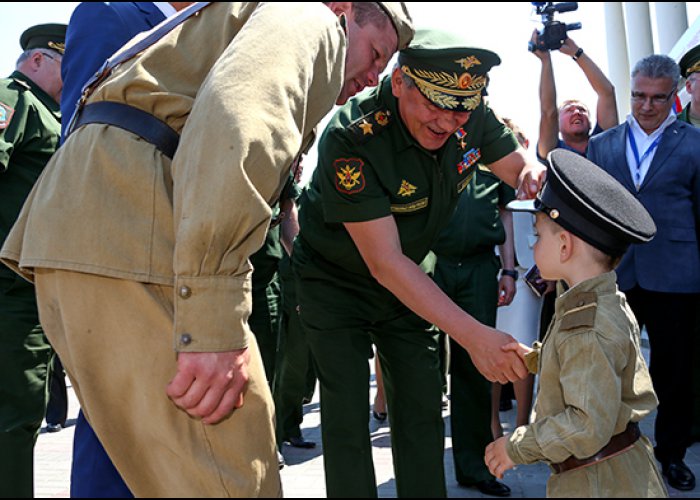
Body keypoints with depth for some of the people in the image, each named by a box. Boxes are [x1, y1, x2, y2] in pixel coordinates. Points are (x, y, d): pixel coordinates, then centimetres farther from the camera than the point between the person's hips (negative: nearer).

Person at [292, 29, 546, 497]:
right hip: (336, 282, -5)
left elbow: (519, 165, 3)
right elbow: (385, 263, -33)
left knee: (422, 407, 5)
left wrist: (534, 174, -25)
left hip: (408, 283, 5)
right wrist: (473, 335, -38)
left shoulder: (471, 117, -16)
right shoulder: (351, 138, -33)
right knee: (348, 417, -8)